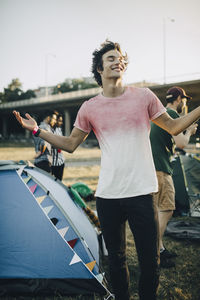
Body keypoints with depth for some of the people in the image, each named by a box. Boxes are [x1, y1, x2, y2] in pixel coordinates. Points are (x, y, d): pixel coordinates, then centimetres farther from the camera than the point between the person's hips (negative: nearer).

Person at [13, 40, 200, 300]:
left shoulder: (144, 96, 1)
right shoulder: (89, 108, 3)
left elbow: (173, 127, 10)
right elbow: (70, 144, 12)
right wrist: (36, 130, 5)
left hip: (141, 192, -1)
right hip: (107, 194, 1)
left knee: (149, 258, 4)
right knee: (115, 257, 15)